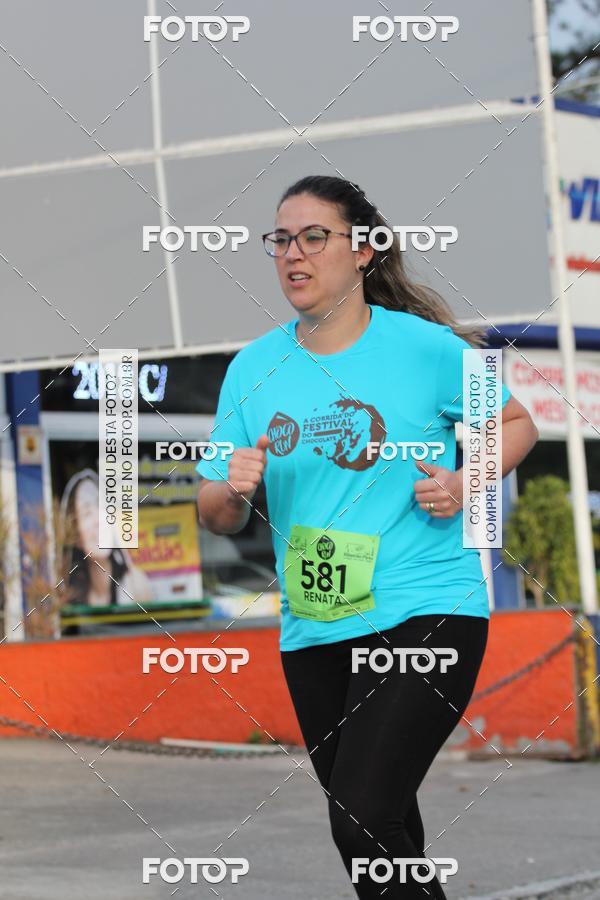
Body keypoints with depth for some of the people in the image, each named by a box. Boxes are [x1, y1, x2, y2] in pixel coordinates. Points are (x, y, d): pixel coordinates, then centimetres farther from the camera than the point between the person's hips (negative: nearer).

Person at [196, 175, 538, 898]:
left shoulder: (425, 347, -6)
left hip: (425, 613, -5)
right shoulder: (253, 367, 5)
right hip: (312, 632, 5)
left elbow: (517, 423, 9)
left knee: (362, 818, -20)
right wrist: (231, 489, -13)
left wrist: (464, 484, -9)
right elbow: (216, 519, 9)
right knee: (383, 828, 16)